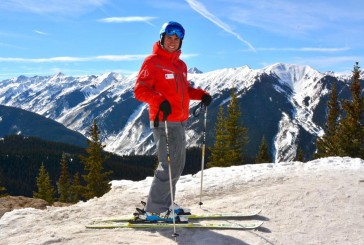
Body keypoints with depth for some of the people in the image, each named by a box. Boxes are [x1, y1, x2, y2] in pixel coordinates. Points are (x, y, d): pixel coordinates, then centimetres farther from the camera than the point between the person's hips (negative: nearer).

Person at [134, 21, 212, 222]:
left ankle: (165, 204, 25)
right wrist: (159, 101, -32)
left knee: (178, 165, 14)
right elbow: (140, 89, -15)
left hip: (179, 122, 9)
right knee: (169, 164, -12)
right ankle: (154, 210, -5)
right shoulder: (153, 62, -6)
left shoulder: (181, 65, 18)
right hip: (164, 121, -9)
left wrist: (201, 94, 10)